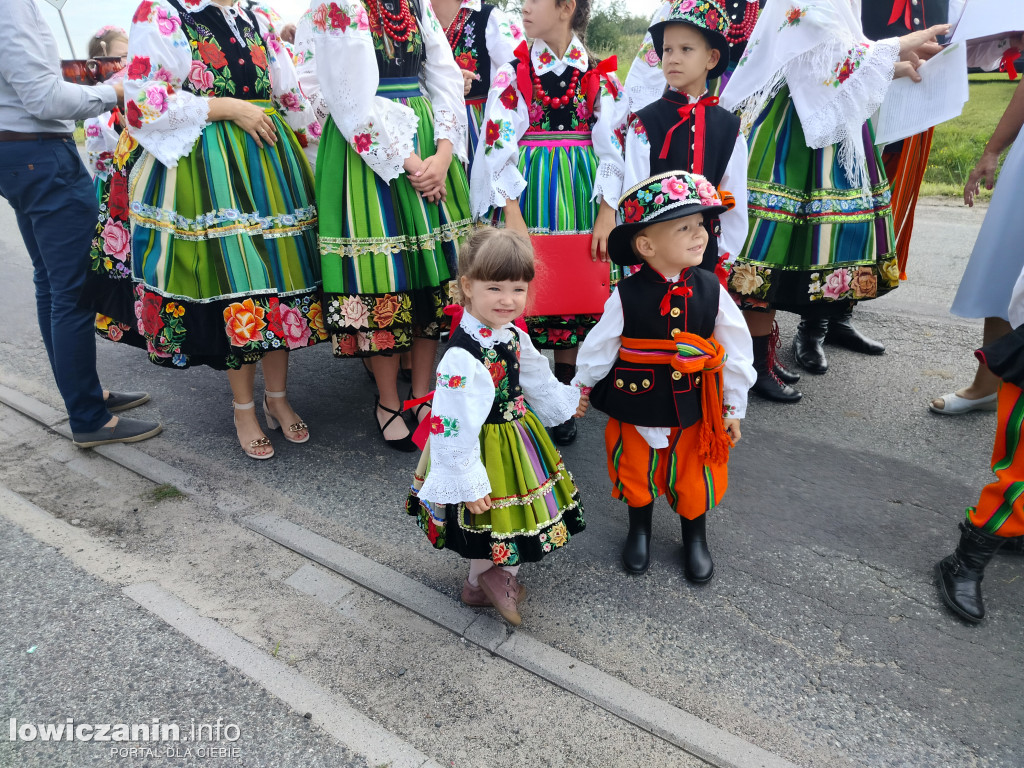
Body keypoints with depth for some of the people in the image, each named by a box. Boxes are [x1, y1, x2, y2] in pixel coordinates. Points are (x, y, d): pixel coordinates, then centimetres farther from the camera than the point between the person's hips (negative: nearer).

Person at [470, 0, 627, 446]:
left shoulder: (600, 77, 6)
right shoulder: (512, 74, 4)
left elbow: (612, 147, 2)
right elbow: (498, 146, -3)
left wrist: (607, 213, -7)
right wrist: (512, 214, -13)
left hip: (579, 197, 1)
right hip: (525, 196, -1)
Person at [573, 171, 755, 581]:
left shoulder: (710, 289, -11)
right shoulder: (627, 296, -18)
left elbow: (736, 350, -1)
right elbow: (599, 348, -5)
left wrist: (733, 407, 4)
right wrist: (580, 390, 6)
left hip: (694, 405, 2)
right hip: (636, 404, -1)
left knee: (694, 474, 16)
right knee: (636, 470, 17)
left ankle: (695, 537, 44)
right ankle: (639, 529, 46)